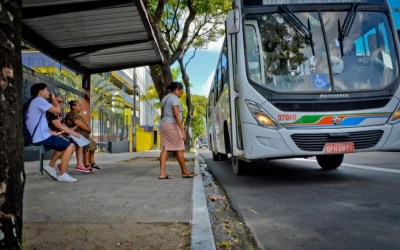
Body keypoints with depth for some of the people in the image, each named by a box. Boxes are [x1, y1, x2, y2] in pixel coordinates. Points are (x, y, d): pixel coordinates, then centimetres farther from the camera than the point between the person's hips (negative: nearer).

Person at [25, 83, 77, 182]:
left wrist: (53, 133, 13)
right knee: (70, 146, -10)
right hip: (42, 137, -10)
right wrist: (53, 98, 3)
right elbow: (58, 110, -14)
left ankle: (50, 166, 17)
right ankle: (62, 174, -9)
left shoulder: (34, 102, 24)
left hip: (38, 137, 10)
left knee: (64, 145, 24)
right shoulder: (39, 100, -9)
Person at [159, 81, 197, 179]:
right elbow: (177, 115, -22)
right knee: (179, 149, 2)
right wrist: (183, 130, -23)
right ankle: (185, 172, 12)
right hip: (172, 126, -9)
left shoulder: (164, 99, 15)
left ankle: (162, 173, -2)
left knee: (164, 149, 3)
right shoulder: (174, 98, -13)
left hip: (164, 125, 9)